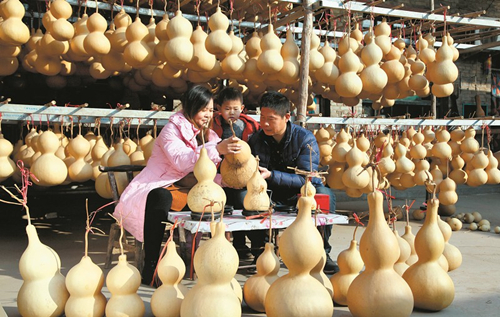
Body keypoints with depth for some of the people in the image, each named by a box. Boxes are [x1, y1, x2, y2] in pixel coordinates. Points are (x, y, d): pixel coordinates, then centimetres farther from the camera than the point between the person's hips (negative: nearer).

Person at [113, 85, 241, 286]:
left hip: (189, 190, 6)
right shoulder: (172, 129, -6)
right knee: (160, 197, -40)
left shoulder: (208, 135, 14)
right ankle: (150, 269, -36)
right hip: (159, 187, -6)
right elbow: (180, 161, -27)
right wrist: (216, 150, -34)